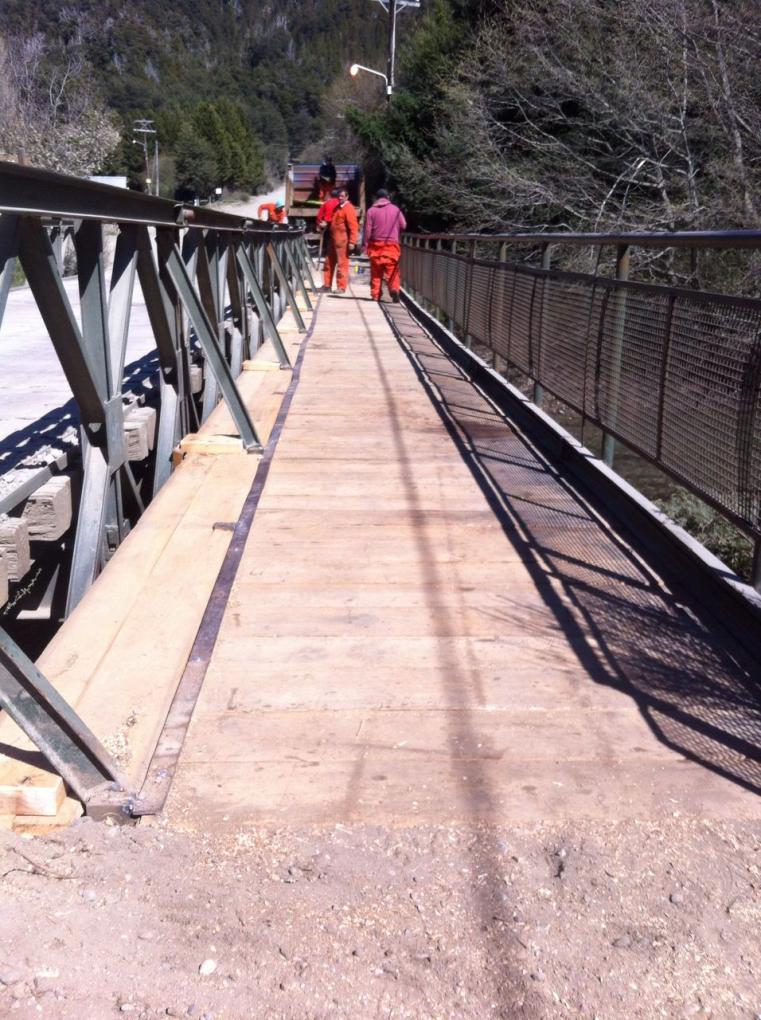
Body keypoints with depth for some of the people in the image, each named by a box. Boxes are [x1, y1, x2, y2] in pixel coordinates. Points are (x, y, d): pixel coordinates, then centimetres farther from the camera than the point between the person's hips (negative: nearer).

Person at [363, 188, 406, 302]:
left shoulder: (371, 210, 2)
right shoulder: (395, 209, 3)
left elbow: (368, 229, 0)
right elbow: (404, 225, 7)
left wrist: (366, 244, 5)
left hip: (376, 245, 1)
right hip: (392, 245, -1)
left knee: (376, 271, 8)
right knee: (392, 270, -1)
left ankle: (375, 294, 8)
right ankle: (394, 288, -23)